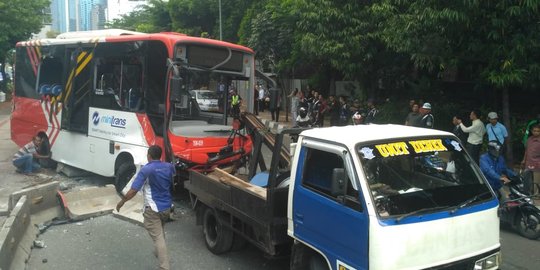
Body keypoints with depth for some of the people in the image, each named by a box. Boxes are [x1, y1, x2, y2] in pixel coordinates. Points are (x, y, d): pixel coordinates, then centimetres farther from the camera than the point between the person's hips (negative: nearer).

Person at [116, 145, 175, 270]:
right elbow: (174, 173, 28)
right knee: (160, 232, 30)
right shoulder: (169, 167, 1)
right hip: (167, 207, 7)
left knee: (158, 237, -7)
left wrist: (122, 202, -3)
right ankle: (159, 253, 49)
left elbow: (133, 190, -18)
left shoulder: (146, 170, -17)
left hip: (153, 209, -7)